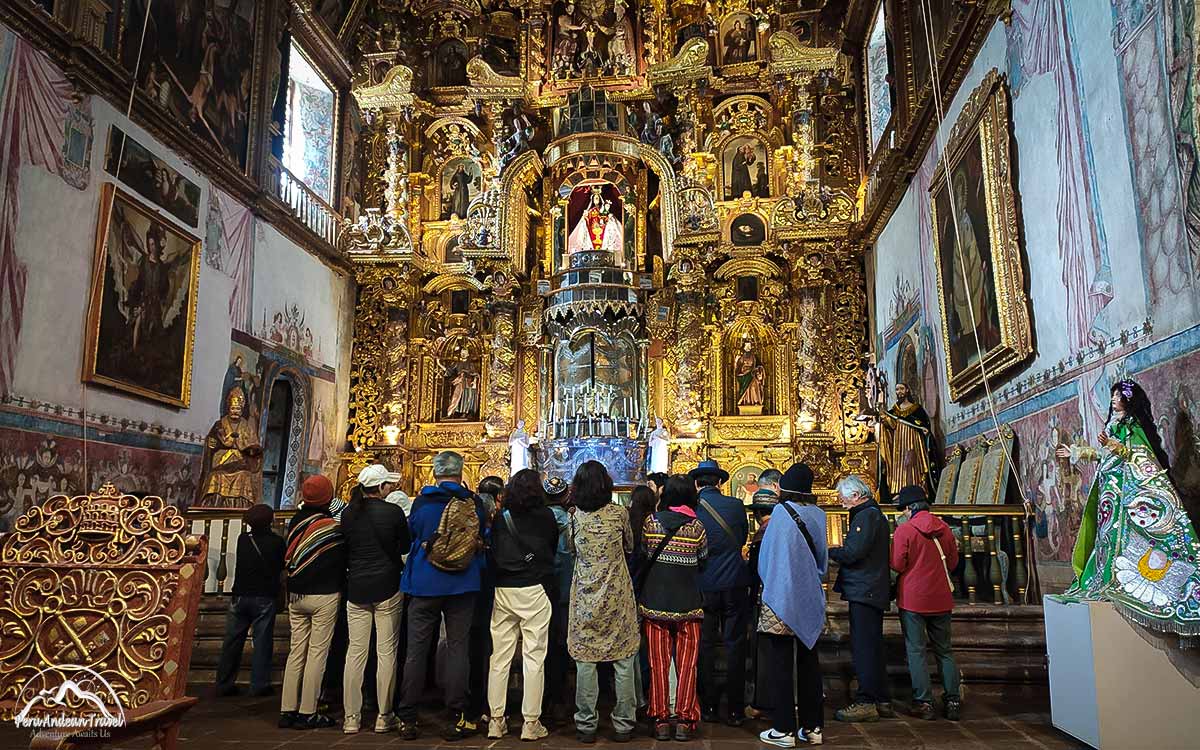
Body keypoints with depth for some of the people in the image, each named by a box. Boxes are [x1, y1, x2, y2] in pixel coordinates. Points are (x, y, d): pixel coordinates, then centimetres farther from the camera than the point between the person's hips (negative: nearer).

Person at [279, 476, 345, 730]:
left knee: (296, 651, 12)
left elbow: (287, 558, 10)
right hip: (324, 595, -5)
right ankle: (307, 713, 2)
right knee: (317, 652, 0)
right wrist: (340, 587, 13)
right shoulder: (332, 526, -13)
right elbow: (342, 561, -3)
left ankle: (287, 710, 15)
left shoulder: (295, 522, 2)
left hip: (296, 595, 5)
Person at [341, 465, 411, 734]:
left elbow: (344, 548, 9)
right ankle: (384, 717, 9)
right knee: (386, 652, 4)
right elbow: (406, 545, 1)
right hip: (387, 588, -3)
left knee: (355, 651, 8)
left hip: (356, 588, 3)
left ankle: (351, 718, 12)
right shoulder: (394, 512, -10)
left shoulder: (348, 513, 0)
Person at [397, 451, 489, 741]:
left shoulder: (421, 502, -5)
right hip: (462, 585, 0)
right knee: (458, 648, 5)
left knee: (417, 650, 7)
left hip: (424, 584, 0)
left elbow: (411, 537, 10)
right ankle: (459, 718, 7)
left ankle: (407, 718, 14)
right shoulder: (474, 503, -4)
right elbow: (482, 540, 9)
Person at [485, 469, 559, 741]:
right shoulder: (546, 517, -3)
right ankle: (531, 723, 6)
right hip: (534, 590, -3)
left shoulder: (500, 518, 2)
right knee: (534, 658, 3)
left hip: (502, 591, 3)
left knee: (499, 658, 9)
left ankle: (496, 721, 16)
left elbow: (492, 553, 9)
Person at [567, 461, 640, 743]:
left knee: (585, 661, 7)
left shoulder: (576, 515, -4)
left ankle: (586, 726, 12)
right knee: (623, 661, 8)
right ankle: (623, 725, 13)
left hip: (585, 597, 1)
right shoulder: (619, 513, -7)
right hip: (617, 595, -1)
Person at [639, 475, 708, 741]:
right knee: (686, 663, 7)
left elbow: (642, 552, 9)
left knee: (658, 662, 8)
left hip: (654, 601, 1)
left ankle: (660, 721, 11)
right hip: (687, 603, -1)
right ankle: (684, 721, 7)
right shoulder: (696, 526, -6)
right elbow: (703, 560, 5)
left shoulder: (650, 521, -3)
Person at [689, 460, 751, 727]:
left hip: (703, 586, 0)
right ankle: (735, 710, 9)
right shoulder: (736, 505, -4)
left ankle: (710, 707, 16)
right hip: (734, 584, 0)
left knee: (705, 647, 11)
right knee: (735, 646, 7)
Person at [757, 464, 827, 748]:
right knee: (808, 662, 13)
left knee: (780, 663, 1)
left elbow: (767, 556, -6)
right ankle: (812, 727, 18)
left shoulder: (781, 511, -11)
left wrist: (769, 585, 11)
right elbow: (823, 559, 12)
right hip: (810, 600, 5)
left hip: (781, 599, -5)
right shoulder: (818, 515, 2)